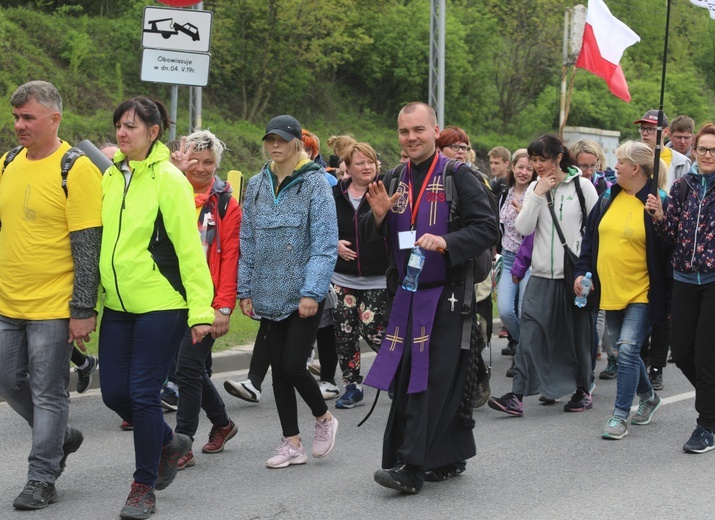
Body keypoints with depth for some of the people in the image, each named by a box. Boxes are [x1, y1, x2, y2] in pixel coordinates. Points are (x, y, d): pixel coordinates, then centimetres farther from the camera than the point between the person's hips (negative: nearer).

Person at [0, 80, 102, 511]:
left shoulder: (77, 171, -12)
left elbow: (88, 247, -14)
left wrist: (84, 310, -16)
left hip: (53, 306, -7)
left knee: (48, 392, 1)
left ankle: (42, 480, 13)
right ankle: (61, 437, 36)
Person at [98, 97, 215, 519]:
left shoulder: (168, 179, -10)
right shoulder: (111, 176, 9)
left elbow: (190, 248, -13)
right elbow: (102, 240, 15)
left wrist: (201, 310, -16)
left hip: (160, 303, -7)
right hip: (118, 304, 7)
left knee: (143, 394, -4)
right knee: (114, 392, 8)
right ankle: (169, 442, 34)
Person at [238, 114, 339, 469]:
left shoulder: (315, 183, -6)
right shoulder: (257, 186, 10)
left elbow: (325, 244, -11)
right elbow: (248, 243, 13)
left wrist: (312, 291, -17)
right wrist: (246, 290, 9)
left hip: (304, 294, -5)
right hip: (269, 295, 5)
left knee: (292, 366, -9)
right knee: (278, 370, 7)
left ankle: (324, 418, 18)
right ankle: (292, 444, 16)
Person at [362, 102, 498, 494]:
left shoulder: (458, 177, -5)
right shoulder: (394, 181, 12)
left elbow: (487, 228, -11)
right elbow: (373, 240, 16)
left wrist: (445, 242, -25)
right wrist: (378, 215, -5)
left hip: (447, 294, -6)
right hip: (407, 294, 6)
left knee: (431, 380, -10)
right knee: (409, 379, 7)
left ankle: (411, 468, -11)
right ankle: (450, 457, 22)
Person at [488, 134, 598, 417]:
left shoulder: (582, 186, -3)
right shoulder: (535, 188, 7)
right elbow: (523, 229, -3)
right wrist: (538, 195, -9)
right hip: (542, 274, 3)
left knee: (579, 334, 8)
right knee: (530, 332, -8)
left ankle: (583, 390, 23)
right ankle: (517, 395, -12)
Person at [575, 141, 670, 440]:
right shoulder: (608, 200, 7)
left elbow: (667, 254, -8)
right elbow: (590, 239, 16)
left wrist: (668, 300, -8)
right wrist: (582, 272, 5)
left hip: (641, 293, -7)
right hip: (610, 292, 7)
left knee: (627, 351, -13)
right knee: (625, 352, 16)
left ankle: (620, 416, -5)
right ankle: (649, 398, 37)